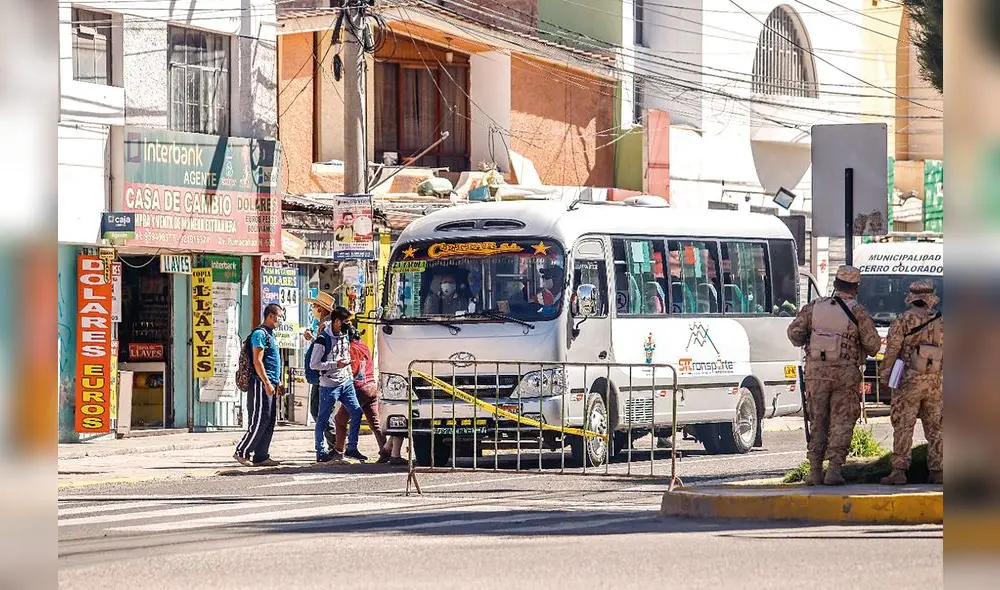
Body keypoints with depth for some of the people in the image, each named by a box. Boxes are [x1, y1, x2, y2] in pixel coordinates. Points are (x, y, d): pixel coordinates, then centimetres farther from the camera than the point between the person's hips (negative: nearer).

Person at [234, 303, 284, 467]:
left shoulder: (270, 334, 20)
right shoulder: (260, 333, -11)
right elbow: (257, 361, -18)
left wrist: (277, 383, 23)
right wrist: (267, 383, -21)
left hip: (270, 384, 10)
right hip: (261, 384, -10)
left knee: (270, 422, 7)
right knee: (260, 420, -11)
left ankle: (261, 456, 8)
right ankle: (242, 452, -5)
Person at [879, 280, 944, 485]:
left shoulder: (903, 321, -4)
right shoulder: (941, 322, 7)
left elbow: (892, 350, -7)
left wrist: (885, 376, 0)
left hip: (909, 381, -4)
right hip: (936, 382, 4)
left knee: (903, 426, -3)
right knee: (934, 428, 10)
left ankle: (899, 470, -9)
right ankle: (937, 471, 10)